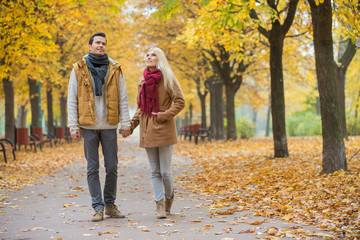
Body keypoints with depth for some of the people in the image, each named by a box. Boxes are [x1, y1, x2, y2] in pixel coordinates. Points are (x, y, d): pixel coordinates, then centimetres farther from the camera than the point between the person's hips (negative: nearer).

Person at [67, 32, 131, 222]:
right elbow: (72, 99, 3)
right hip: (88, 126, -1)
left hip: (109, 126, 1)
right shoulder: (79, 69, 3)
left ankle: (110, 204, 19)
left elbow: (122, 98, 8)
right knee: (92, 168, 1)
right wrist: (73, 126, -4)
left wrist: (125, 123, 1)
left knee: (112, 167, 5)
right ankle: (98, 207, 7)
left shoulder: (114, 69, 7)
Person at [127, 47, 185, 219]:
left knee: (165, 171, -2)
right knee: (154, 171, 5)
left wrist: (164, 115, -14)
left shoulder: (167, 79, -3)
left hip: (164, 129, -4)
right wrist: (131, 125, 8)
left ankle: (169, 197, 24)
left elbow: (180, 102, -6)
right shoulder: (141, 81, 12)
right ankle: (160, 204, 12)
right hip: (147, 131, 5)